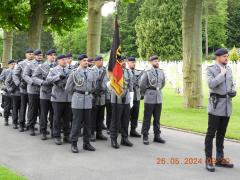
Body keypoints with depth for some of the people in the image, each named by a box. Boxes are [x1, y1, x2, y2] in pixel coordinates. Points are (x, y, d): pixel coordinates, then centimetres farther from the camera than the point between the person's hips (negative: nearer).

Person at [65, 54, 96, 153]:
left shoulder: (91, 72, 8)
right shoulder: (74, 73, -4)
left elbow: (94, 86, 22)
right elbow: (68, 88, 2)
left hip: (88, 100, 4)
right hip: (78, 100, -4)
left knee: (87, 123, 9)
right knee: (77, 122, -2)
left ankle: (86, 143, 19)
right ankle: (74, 144, 7)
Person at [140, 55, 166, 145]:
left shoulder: (161, 72, 7)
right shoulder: (147, 72, -8)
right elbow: (142, 85, -4)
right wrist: (145, 94, 7)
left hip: (159, 98, 5)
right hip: (149, 99, -5)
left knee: (157, 118, 10)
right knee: (147, 118, 2)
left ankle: (157, 135, 18)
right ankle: (145, 136, 9)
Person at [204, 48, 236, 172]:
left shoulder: (228, 69, 12)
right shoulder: (210, 69, -6)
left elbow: (232, 85, 19)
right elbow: (211, 84, -22)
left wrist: (233, 92, -2)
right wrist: (222, 74, -13)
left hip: (227, 105, 6)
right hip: (216, 105, -6)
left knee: (221, 133, 11)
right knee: (211, 133, -3)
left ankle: (220, 158, 19)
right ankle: (209, 160, 4)